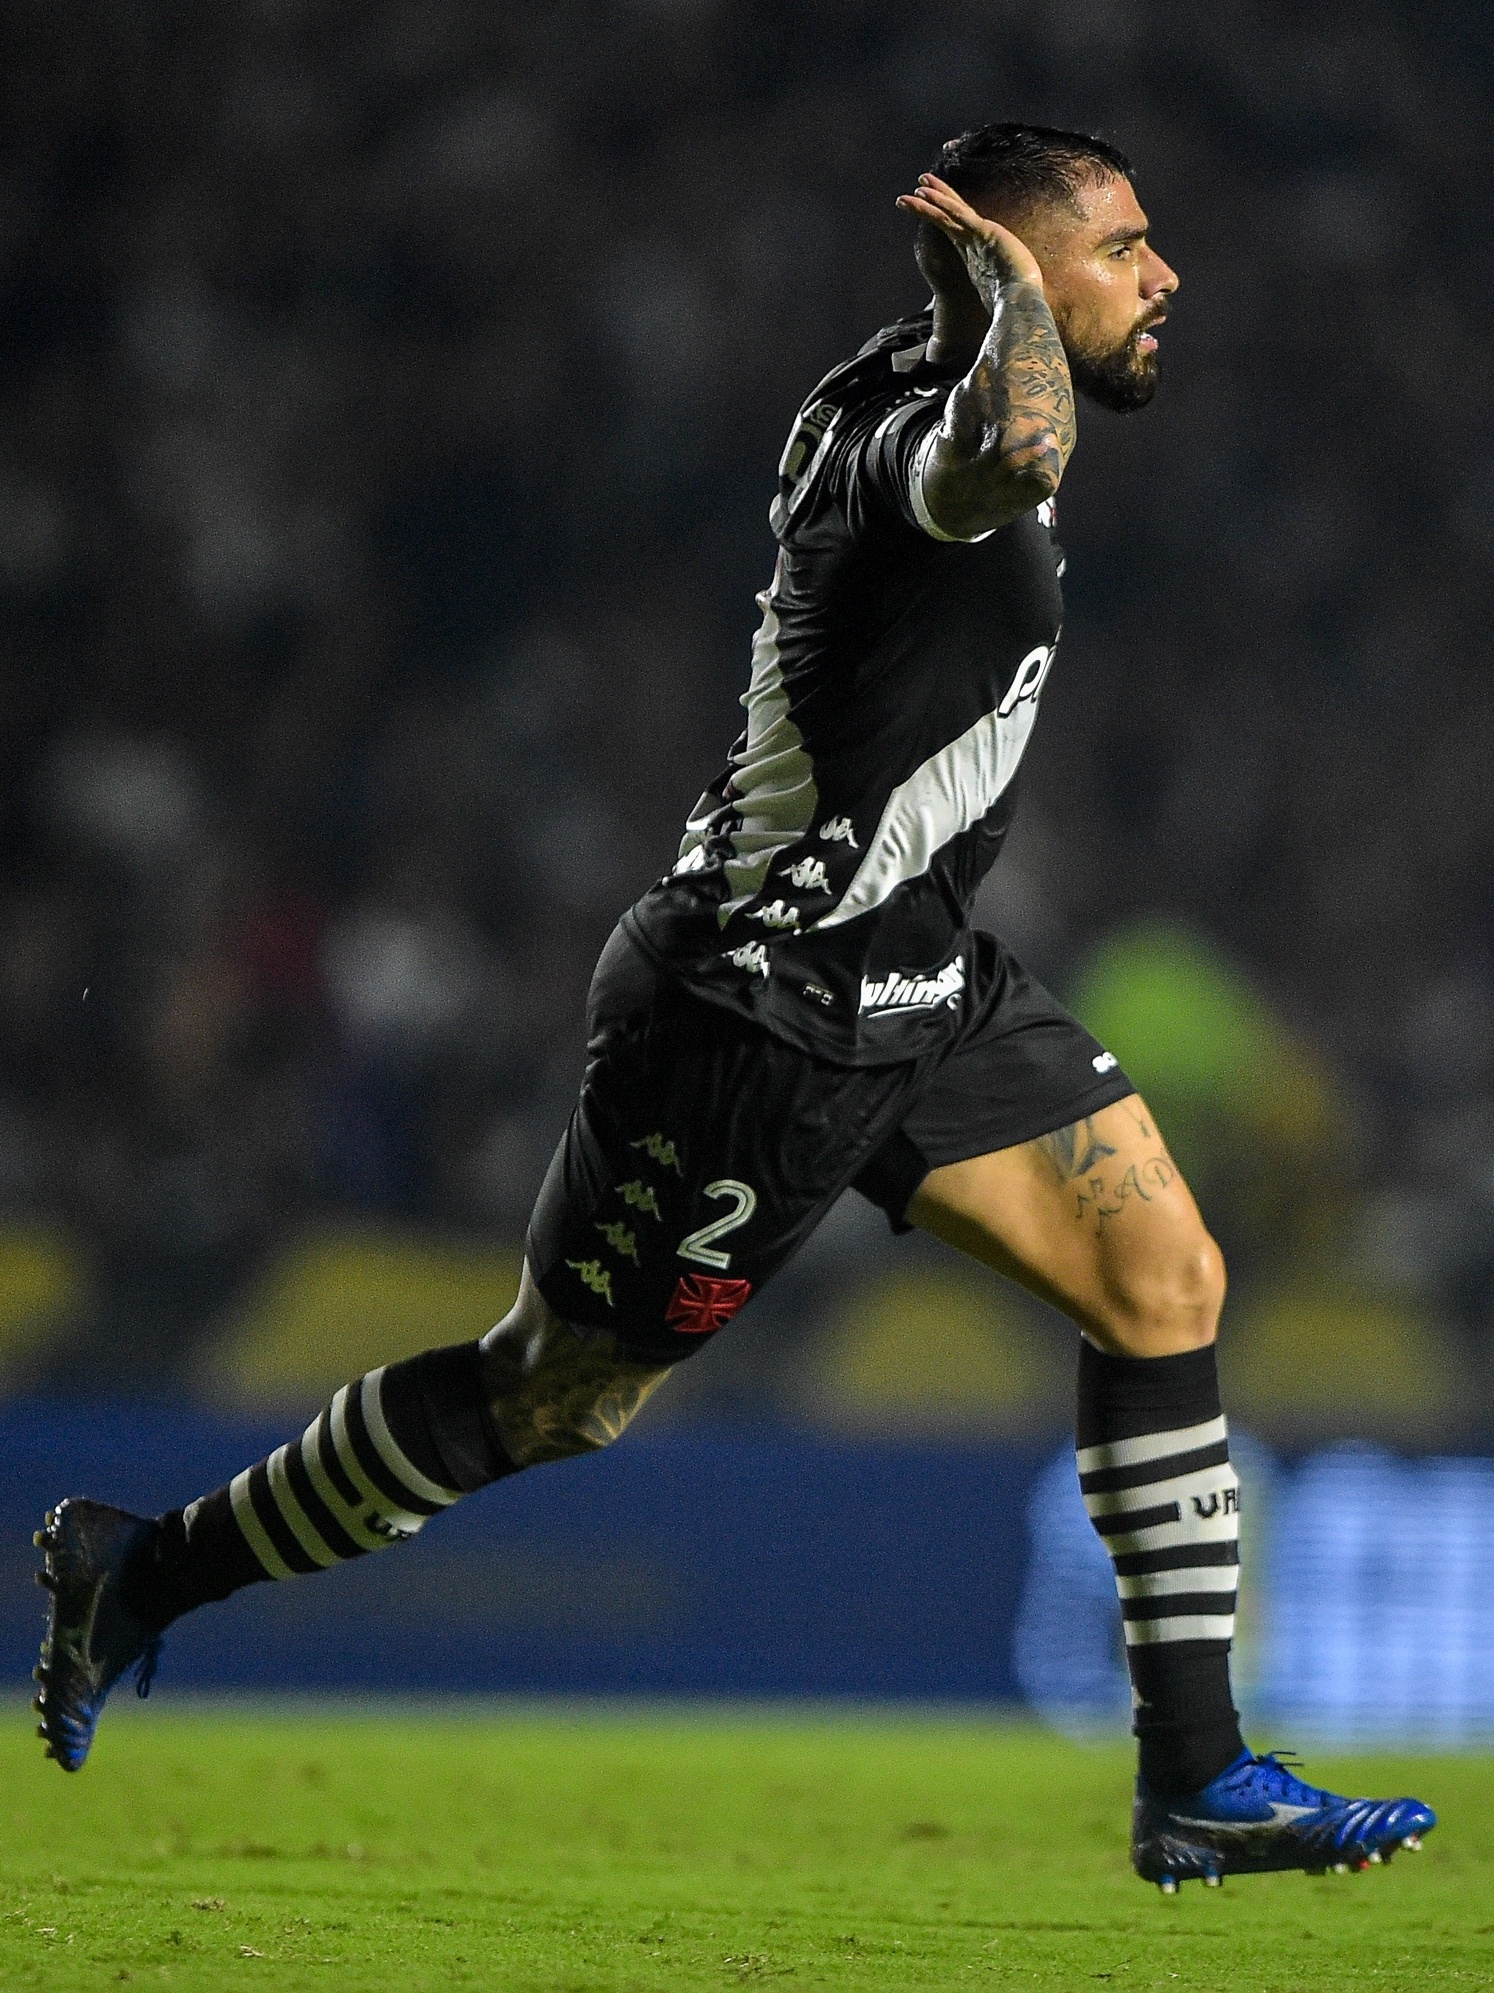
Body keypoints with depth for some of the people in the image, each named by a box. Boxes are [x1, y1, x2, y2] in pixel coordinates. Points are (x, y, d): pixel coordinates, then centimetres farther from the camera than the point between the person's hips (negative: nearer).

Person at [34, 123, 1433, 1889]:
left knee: (1167, 1281, 2)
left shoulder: (914, 380, 4)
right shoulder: (920, 421, -27)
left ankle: (1198, 1784, 6)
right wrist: (1008, 277, -35)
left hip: (911, 979, 10)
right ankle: (147, 1571, 24)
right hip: (769, 1020, -9)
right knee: (558, 1396, 5)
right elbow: (1012, 448, -51)